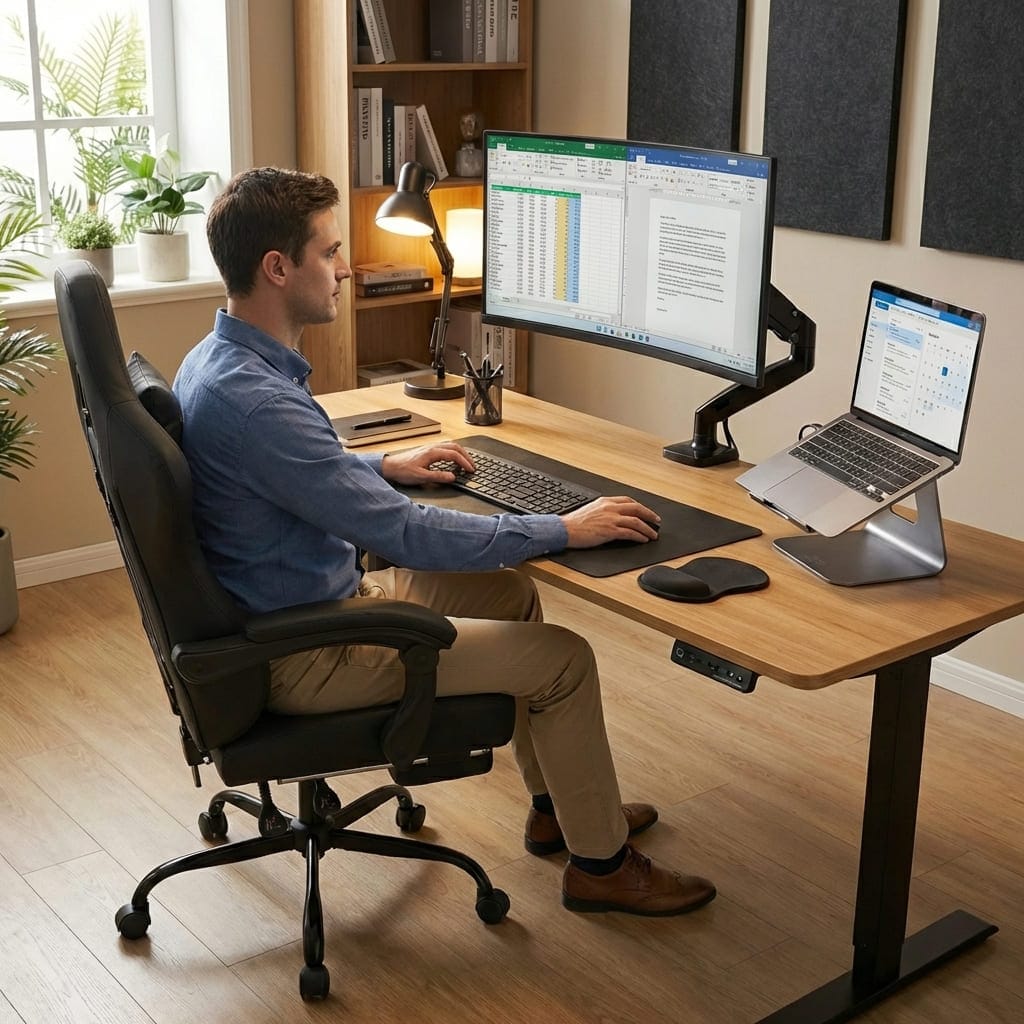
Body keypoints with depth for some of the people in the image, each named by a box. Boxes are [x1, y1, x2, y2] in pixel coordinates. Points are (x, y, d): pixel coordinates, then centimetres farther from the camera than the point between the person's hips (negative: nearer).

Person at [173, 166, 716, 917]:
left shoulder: (219, 360, 2)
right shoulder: (251, 399, -31)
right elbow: (407, 536, -29)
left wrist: (384, 466, 16)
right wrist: (565, 530, -21)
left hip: (300, 599, 10)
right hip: (302, 653, -10)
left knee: (510, 591, 19)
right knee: (563, 658, -7)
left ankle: (559, 805, 32)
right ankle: (599, 863, 14)